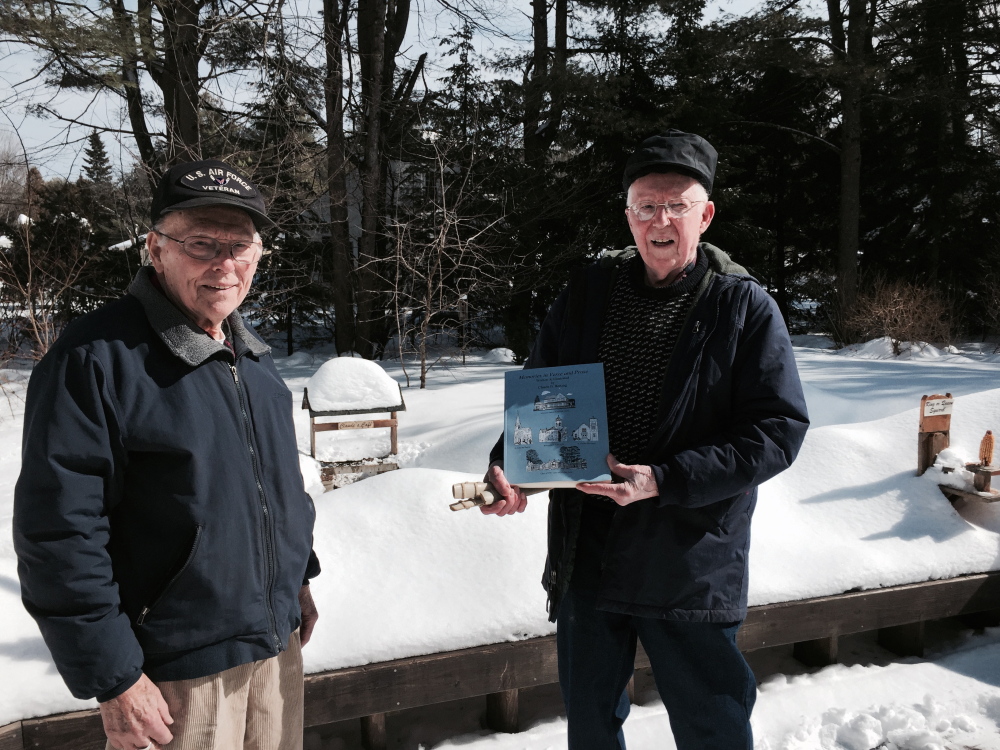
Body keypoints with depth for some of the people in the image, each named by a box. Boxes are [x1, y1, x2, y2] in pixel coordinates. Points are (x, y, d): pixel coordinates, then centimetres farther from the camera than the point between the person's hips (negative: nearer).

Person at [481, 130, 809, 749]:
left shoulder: (745, 307, -7)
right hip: (585, 552, 4)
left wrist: (664, 480, -22)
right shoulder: (588, 293, 3)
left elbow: (779, 428, -13)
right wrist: (509, 464, -10)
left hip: (692, 563, -3)